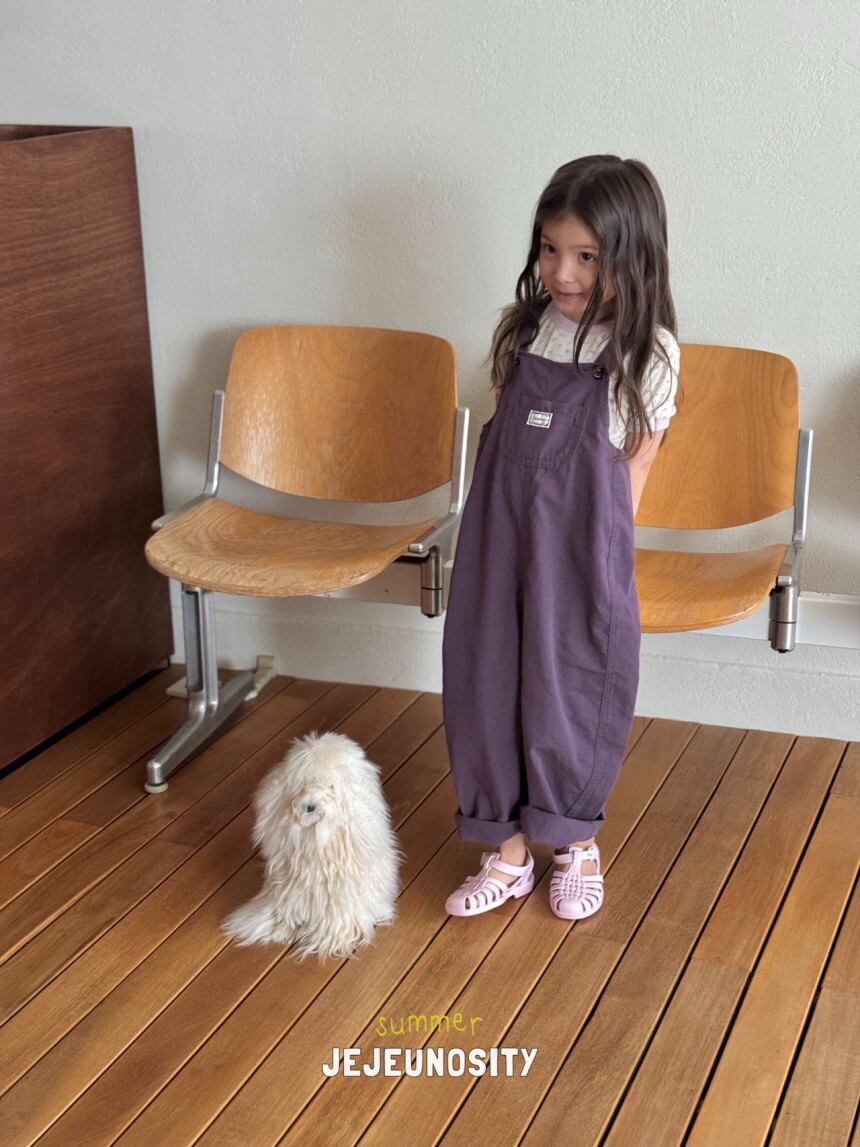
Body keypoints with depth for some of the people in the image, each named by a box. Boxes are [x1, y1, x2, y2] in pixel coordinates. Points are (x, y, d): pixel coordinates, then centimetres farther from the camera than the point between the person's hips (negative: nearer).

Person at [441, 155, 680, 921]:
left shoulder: (647, 353, -8)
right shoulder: (526, 326, 4)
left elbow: (634, 468, -4)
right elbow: (504, 436, 10)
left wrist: (600, 554, -7)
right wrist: (499, 531, 5)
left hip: (580, 543, -4)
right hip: (498, 534, 4)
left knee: (572, 686, 8)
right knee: (487, 680, 8)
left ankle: (578, 842, 31)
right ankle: (509, 847, 25)